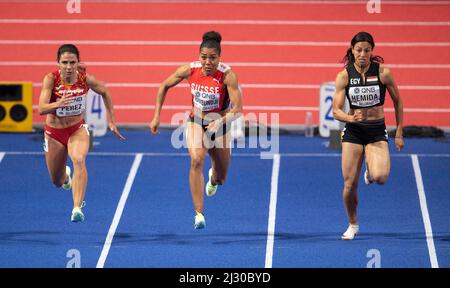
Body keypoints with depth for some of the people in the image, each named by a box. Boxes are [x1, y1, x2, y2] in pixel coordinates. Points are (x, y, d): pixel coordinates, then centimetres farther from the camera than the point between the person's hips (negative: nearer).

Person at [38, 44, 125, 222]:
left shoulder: (85, 79, -16)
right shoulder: (51, 79, -21)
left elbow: (105, 93, 5)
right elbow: (41, 109, -29)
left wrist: (111, 121, 7)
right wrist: (58, 104, -50)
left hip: (77, 129, -1)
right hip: (54, 132, 1)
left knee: (79, 160, -33)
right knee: (57, 182, 15)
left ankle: (77, 208, -40)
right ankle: (66, 174, 55)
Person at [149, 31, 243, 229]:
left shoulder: (227, 75, -25)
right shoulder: (189, 70, -17)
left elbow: (237, 109, -27)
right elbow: (164, 86, -1)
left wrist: (220, 122, -44)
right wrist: (156, 116, -3)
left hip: (220, 125, 0)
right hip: (196, 122, 0)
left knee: (220, 179, 13)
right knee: (196, 161, -28)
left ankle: (214, 177, 55)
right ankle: (199, 214, -29)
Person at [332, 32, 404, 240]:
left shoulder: (383, 73, -8)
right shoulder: (344, 76, -6)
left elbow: (398, 102, 5)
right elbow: (336, 111, -6)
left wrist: (399, 133, 4)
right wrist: (351, 118, -28)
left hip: (377, 131, -1)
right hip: (353, 131, 1)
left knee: (380, 177, -25)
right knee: (350, 184, -2)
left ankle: (371, 170, 14)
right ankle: (353, 225, 23)